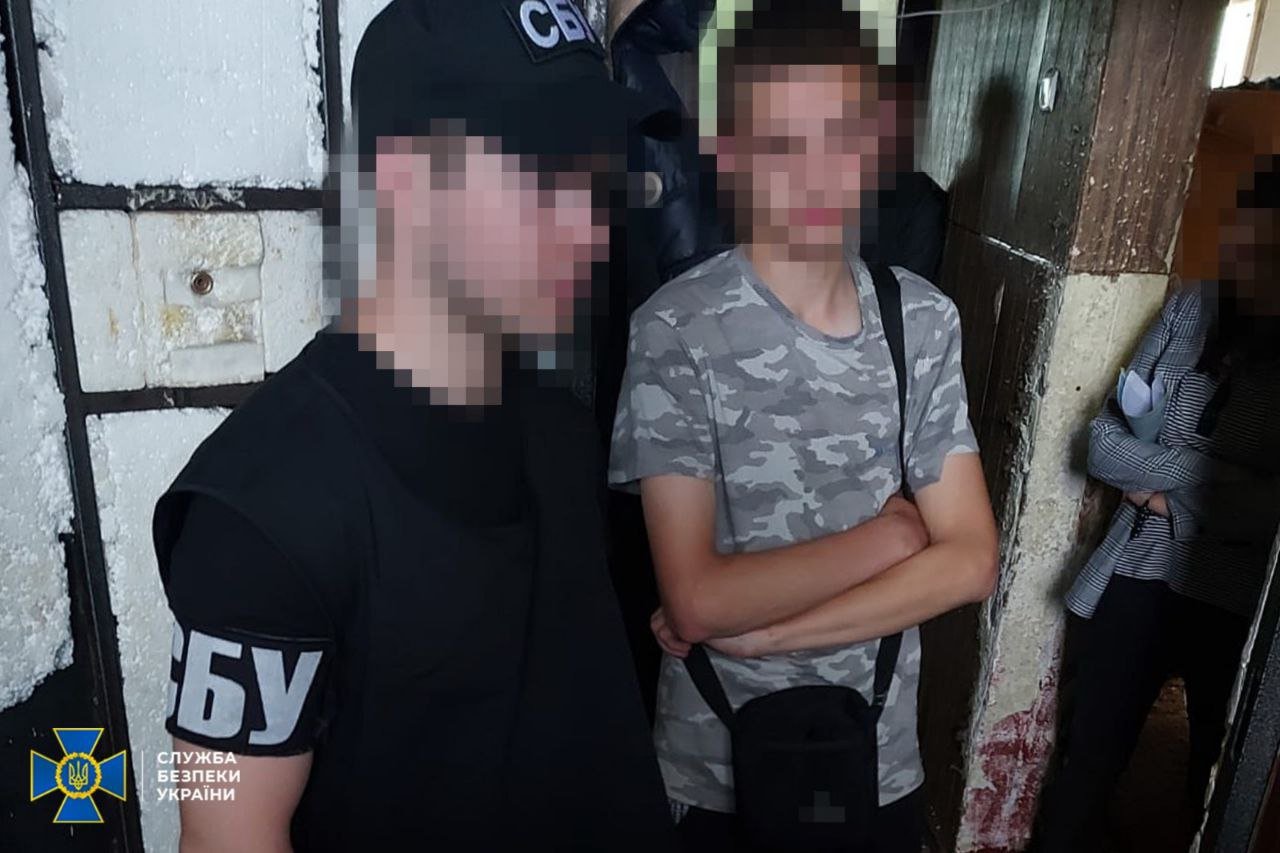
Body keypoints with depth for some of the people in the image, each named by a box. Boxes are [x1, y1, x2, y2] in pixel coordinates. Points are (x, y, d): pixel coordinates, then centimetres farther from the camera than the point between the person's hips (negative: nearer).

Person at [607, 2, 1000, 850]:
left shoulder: (926, 319, -6)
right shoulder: (677, 331, -19)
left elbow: (970, 562, -8)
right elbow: (699, 600, -23)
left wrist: (759, 631, -16)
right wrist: (890, 534, -13)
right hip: (719, 779, -3)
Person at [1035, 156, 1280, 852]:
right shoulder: (1194, 306, -3)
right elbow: (1104, 441, -5)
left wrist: (1169, 488, -13)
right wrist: (1209, 474, -16)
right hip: (1139, 580, 2)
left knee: (1219, 792, 20)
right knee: (1088, 762, 18)